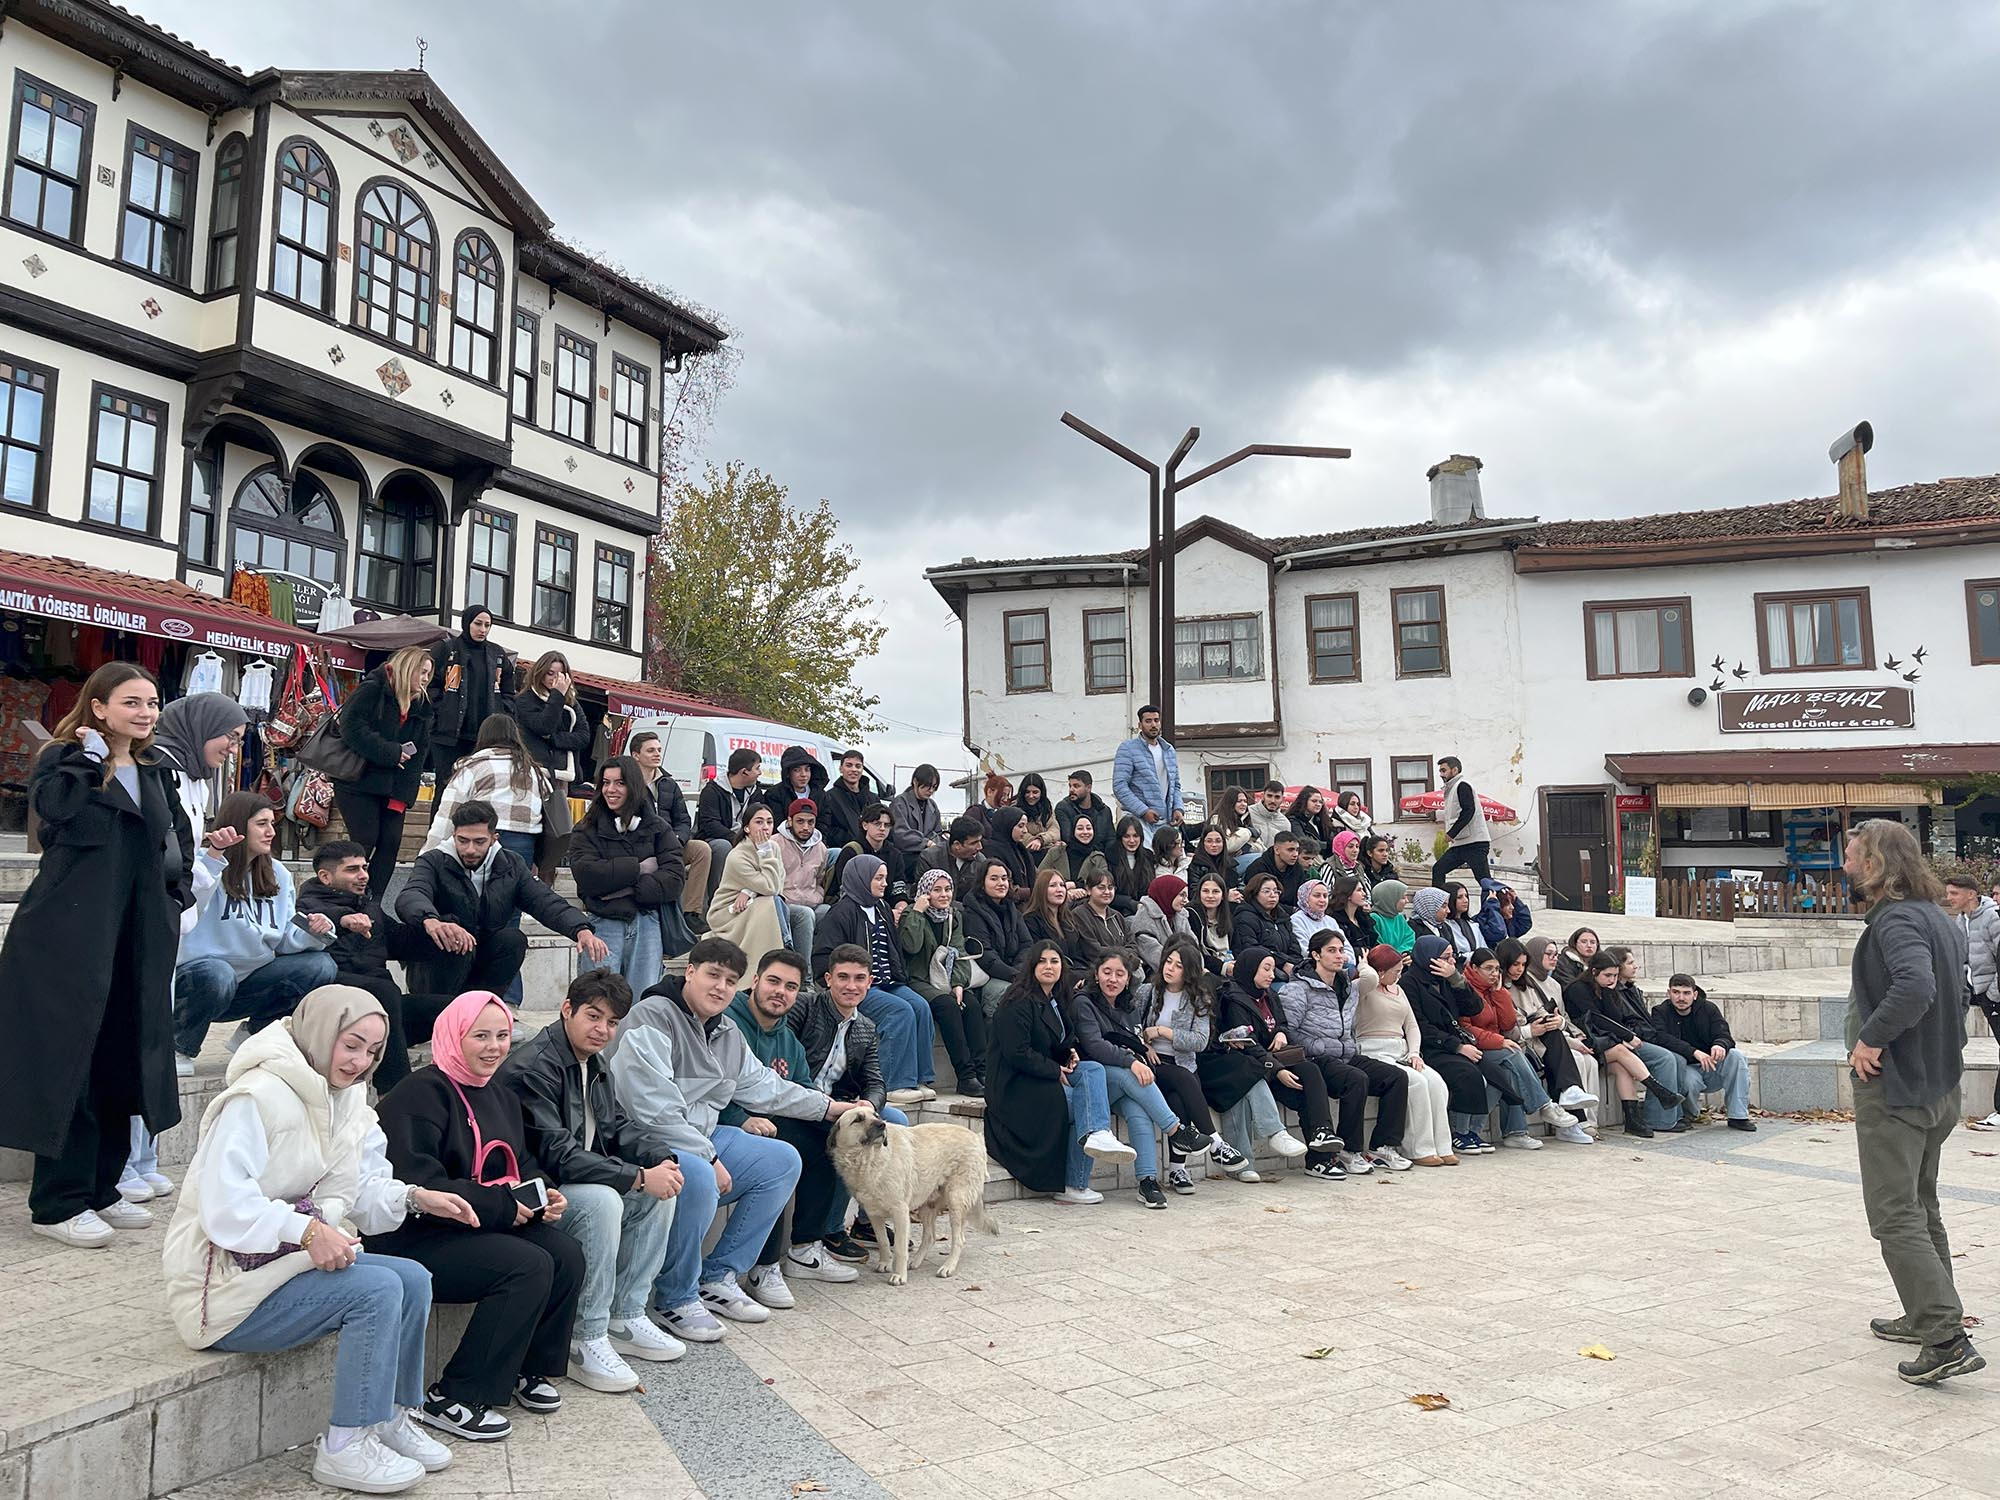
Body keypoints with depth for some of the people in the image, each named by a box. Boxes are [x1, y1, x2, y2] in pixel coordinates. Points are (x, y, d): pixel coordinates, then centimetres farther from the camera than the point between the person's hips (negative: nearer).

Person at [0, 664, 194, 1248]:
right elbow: (54, 807, -27)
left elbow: (180, 837, 23)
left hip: (138, 940, 6)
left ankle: (100, 1188, 22)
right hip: (71, 936, -6)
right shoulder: (63, 759, -5)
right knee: (67, 1061, -2)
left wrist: (176, 896, 12)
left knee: (123, 1061, 10)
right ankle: (57, 1203, 8)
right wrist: (92, 757, -19)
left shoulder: (155, 771, 13)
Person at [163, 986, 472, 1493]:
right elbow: (222, 1207, -28)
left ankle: (392, 1419, 8)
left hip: (289, 1261, 9)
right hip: (227, 1284, -9)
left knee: (412, 1279, -7)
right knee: (377, 1290, -23)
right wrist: (305, 1229, -36)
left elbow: (363, 1190, 10)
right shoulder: (257, 1098, -20)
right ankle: (344, 1448, -12)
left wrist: (415, 1197, -8)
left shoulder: (346, 1101, 8)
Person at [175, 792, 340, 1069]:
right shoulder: (203, 864, -10)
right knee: (217, 975, -40)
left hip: (245, 985, 6)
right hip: (193, 974, -6)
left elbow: (286, 938, 6)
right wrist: (213, 857, -36)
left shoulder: (277, 875, 11)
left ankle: (253, 1032, 9)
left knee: (320, 966, -14)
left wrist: (313, 932, -15)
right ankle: (179, 1047, -6)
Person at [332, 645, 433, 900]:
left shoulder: (420, 707, 13)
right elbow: (352, 728, -20)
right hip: (358, 782, -6)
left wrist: (402, 795, -4)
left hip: (392, 787, 6)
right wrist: (391, 753, -19)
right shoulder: (371, 691, -7)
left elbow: (418, 755, 7)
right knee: (365, 840, -10)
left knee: (391, 841, -2)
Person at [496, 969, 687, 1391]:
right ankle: (587, 1341, -20)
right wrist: (639, 1177, -26)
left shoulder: (594, 1063, 10)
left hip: (574, 1182, 9)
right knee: (602, 1201, -33)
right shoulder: (531, 1068, -21)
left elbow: (617, 1126, 11)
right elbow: (557, 1155, -27)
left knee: (661, 1190, -3)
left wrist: (662, 1158, -11)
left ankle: (625, 1317, 5)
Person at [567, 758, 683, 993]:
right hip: (604, 923, -1)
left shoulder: (657, 828, 9)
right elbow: (586, 876, -11)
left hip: (647, 923, 1)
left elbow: (675, 879, -3)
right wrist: (638, 868, -8)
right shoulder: (587, 830, 6)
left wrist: (629, 890, -12)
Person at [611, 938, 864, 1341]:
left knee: (783, 1160, 2)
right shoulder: (652, 1019, -17)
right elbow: (654, 1108, -25)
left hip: (705, 1139, 10)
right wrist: (709, 1158, -25)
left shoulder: (727, 1032, 12)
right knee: (698, 1177, -37)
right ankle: (677, 1298, -13)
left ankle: (718, 1277, 6)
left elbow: (762, 1085, 24)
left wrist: (829, 1106, 24)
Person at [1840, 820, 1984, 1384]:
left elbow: (1915, 987, -36)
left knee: (1896, 1217, -5)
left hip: (1893, 1088, -10)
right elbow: (1951, 988, 18)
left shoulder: (1895, 919, -20)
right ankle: (1929, 1317, 31)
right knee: (1921, 1207, 21)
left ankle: (1946, 1341, -7)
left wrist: (1872, 1038, -24)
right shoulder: (1937, 916, 11)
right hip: (1935, 1084, 10)